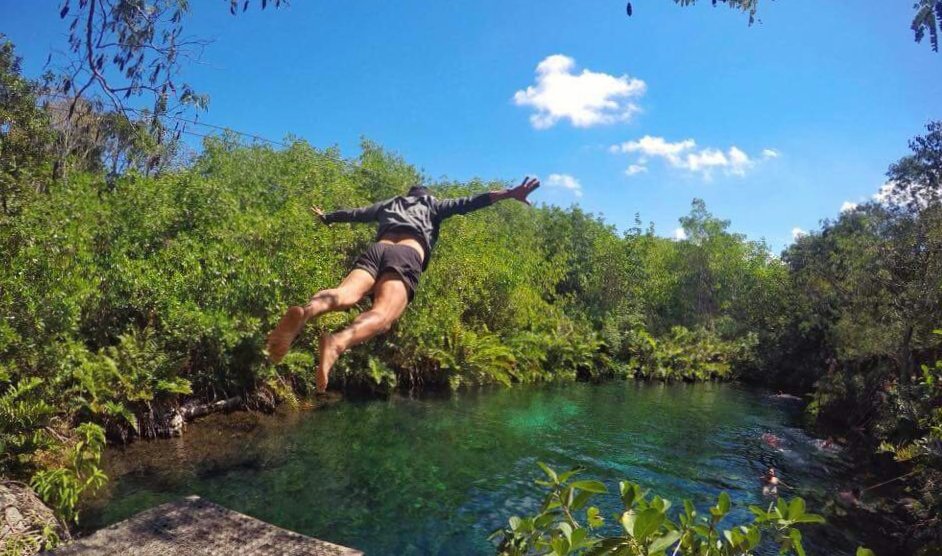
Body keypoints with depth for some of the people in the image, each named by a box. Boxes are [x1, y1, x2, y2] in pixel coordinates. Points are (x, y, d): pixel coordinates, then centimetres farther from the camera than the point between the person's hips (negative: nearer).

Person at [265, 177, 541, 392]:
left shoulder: (388, 203, 40)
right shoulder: (432, 204, 32)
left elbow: (352, 213, 48)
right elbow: (466, 203, 20)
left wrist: (325, 217, 67)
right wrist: (508, 194, 17)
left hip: (377, 249, 4)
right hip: (408, 255, -3)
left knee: (344, 294, -24)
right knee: (382, 314, -27)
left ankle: (305, 311, -59)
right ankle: (339, 342, -59)